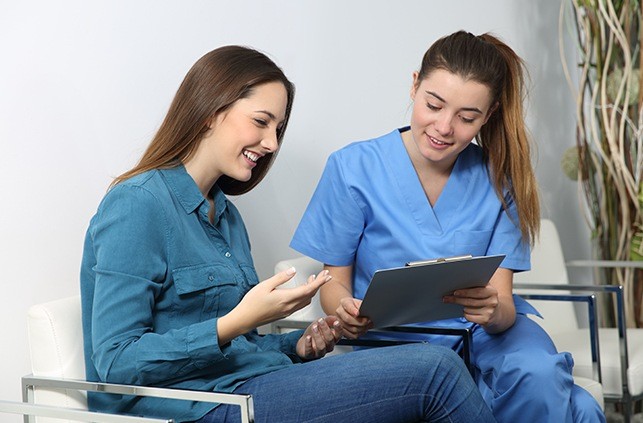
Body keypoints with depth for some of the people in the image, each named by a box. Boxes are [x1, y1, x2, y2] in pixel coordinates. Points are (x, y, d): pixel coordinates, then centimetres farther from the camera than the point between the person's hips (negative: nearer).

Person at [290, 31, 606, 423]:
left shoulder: (499, 178, -1)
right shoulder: (354, 167, -6)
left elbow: (503, 302, -5)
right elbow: (334, 280, 0)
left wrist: (494, 311, -31)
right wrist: (346, 311, -24)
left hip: (484, 334, 1)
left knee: (539, 376, -33)